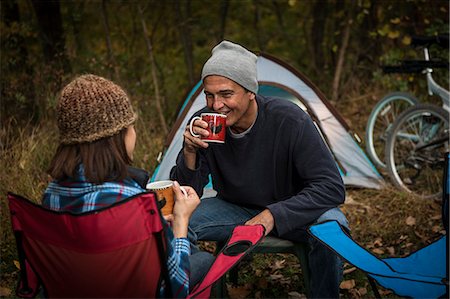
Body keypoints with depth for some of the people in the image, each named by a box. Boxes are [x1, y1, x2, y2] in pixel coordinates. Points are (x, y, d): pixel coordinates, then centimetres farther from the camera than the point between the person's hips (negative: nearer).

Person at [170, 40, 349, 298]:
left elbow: (332, 187, -27)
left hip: (289, 211, -2)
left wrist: (273, 215, -36)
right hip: (235, 209, 3)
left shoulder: (290, 120, -27)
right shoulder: (203, 124, -17)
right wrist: (189, 152, -33)